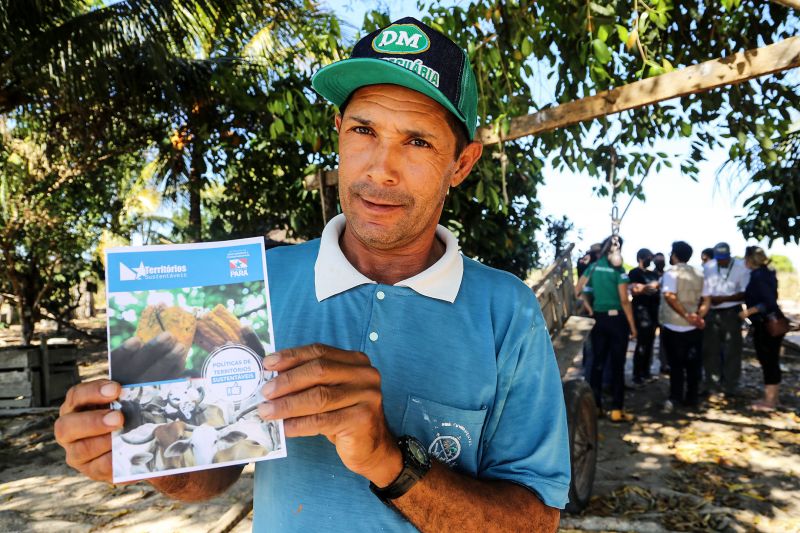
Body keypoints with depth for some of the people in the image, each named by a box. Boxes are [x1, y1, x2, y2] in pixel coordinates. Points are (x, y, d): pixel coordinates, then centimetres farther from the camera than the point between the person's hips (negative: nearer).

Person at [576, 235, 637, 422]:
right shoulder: (618, 270, -10)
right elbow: (624, 300, -12)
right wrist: (632, 325, -6)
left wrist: (589, 309, 9)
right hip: (617, 319, -5)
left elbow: (579, 289, 6)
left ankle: (594, 406, 15)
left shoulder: (594, 266, 5)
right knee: (617, 365, 2)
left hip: (599, 319, 5)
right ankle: (616, 410, 5)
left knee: (597, 362, 11)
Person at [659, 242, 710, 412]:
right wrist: (699, 316, -9)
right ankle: (692, 398, 18)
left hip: (673, 327, -4)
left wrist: (687, 316, -22)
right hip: (693, 328, 5)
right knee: (693, 364, 12)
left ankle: (675, 399, 5)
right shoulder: (698, 274, 9)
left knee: (676, 364, 4)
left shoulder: (671, 273, -10)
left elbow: (670, 297, -24)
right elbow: (706, 300, 2)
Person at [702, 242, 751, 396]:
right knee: (710, 349, 9)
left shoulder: (741, 267, -9)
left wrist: (723, 299, -20)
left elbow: (745, 294, -11)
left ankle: (730, 385, 13)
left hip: (731, 313, -3)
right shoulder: (707, 267, 2)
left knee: (731, 351, 2)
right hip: (710, 313, 3)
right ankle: (712, 384, 21)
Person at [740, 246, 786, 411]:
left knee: (768, 361, -2)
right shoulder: (767, 273, 11)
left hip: (766, 326, -10)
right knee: (771, 361, 16)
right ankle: (772, 397, 25)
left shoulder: (758, 276, -18)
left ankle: (769, 401, 5)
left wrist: (749, 311, -19)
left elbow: (769, 302, -24)